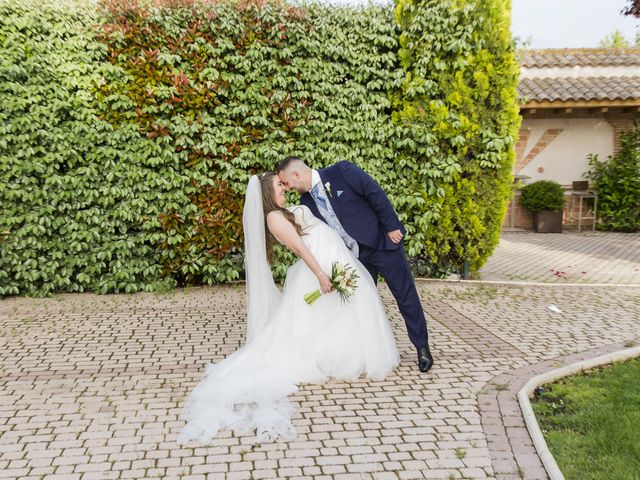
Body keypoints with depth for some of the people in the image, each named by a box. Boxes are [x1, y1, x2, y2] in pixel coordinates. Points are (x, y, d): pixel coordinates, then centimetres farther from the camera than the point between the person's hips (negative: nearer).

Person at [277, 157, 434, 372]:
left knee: (406, 296, 3)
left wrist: (392, 226, -16)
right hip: (354, 257, 6)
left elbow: (375, 193, -15)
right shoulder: (306, 200, 2)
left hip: (382, 242, -5)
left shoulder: (341, 171, -15)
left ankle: (422, 347, 17)